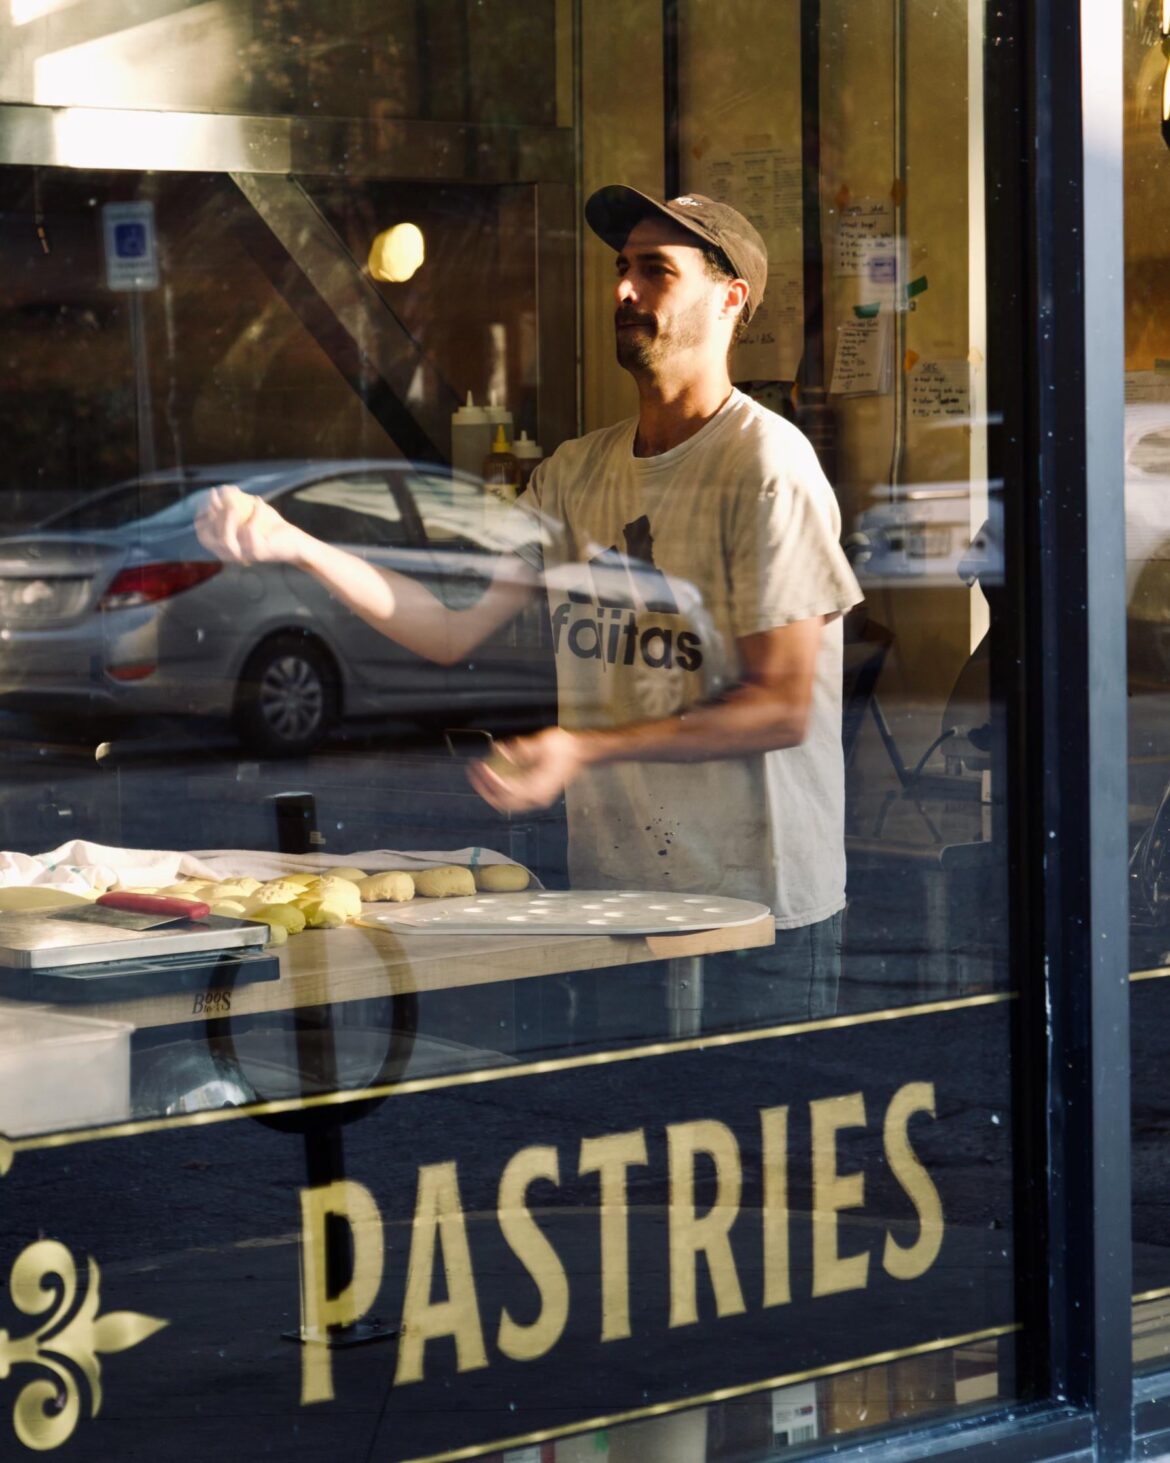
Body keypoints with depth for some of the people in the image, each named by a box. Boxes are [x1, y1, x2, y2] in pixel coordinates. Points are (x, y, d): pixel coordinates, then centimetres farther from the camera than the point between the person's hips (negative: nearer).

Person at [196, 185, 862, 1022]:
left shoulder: (767, 466, -12)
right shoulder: (578, 472, 10)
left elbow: (781, 708, -15)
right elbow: (453, 628, 6)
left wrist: (587, 749, -22)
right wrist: (293, 544, -5)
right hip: (606, 892, 6)